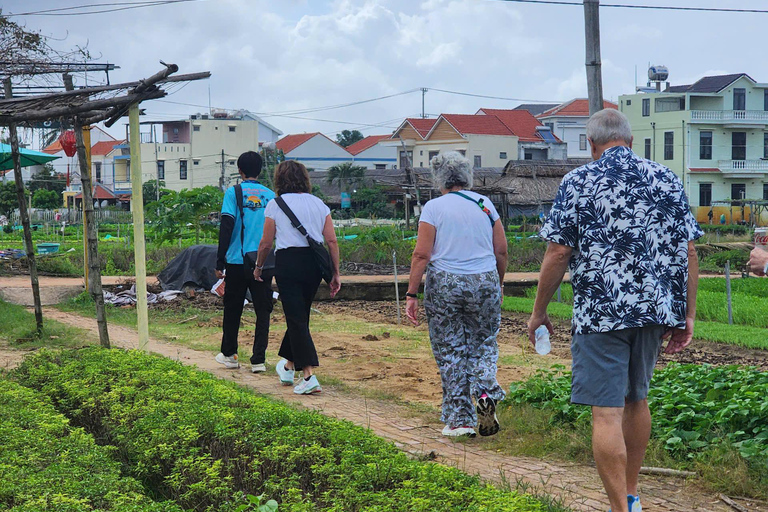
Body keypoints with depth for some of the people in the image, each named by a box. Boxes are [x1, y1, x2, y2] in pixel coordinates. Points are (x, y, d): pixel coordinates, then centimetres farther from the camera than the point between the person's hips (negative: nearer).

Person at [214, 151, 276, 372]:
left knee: (232, 310, 14)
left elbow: (226, 228, -7)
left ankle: (229, 354, 25)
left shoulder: (234, 193, -2)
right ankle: (258, 360, -2)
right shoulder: (271, 195, 6)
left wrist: (220, 262, -4)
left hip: (238, 262, -1)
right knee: (263, 311, 4)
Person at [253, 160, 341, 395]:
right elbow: (332, 240, 5)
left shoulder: (276, 204, 0)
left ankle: (309, 376, -14)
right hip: (315, 262, 4)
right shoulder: (318, 204, 9)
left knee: (296, 318, -3)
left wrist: (259, 266, 18)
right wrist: (335, 273, 10)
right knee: (301, 315, 19)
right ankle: (288, 366, 35)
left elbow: (266, 243, 2)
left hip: (288, 261, -4)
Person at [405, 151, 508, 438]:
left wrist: (411, 295, -6)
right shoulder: (485, 204, 5)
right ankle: (486, 391, -9)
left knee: (450, 352, 6)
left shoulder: (434, 207, -4)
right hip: (484, 284, 2)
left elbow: (421, 255, -9)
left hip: (444, 287, -2)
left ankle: (460, 420, 10)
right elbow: (501, 251, 6)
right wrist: (498, 285, 20)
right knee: (484, 343, 18)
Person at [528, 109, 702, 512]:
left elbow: (557, 254, -7)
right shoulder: (667, 181, 6)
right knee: (636, 400, 20)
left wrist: (539, 311, 3)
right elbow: (688, 254, 4)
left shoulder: (578, 182, -5)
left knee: (607, 413, -3)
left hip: (601, 312, -5)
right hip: (656, 310, 5)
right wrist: (687, 315, 10)